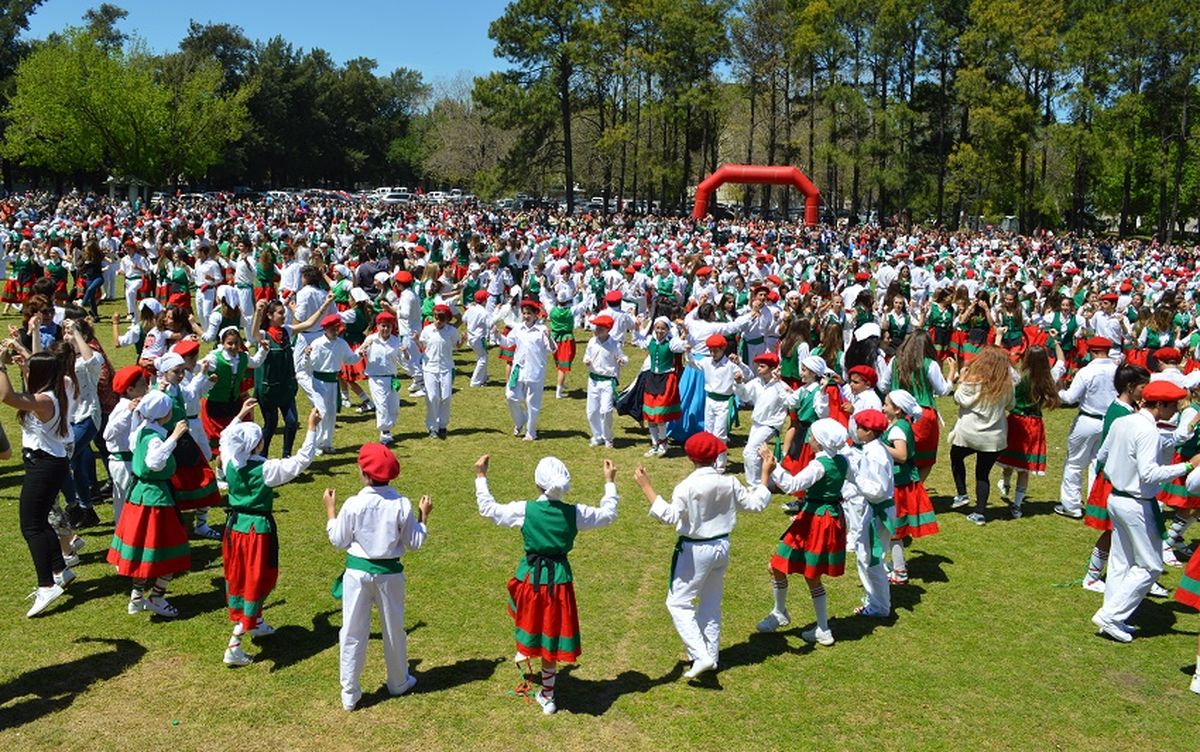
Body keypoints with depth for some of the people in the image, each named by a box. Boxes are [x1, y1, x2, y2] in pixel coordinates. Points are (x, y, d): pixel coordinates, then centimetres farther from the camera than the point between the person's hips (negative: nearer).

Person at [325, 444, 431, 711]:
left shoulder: (353, 505, -16)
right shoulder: (402, 505, -12)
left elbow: (338, 541, -3)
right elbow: (414, 543, -4)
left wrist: (330, 508, 6)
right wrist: (423, 516, 8)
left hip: (358, 572, -1)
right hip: (390, 573, 2)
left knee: (353, 634, 11)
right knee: (394, 630, 20)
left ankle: (349, 694, 19)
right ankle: (399, 682, 37)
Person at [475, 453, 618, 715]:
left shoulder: (524, 511, -14)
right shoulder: (574, 513, -10)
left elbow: (487, 508, 1)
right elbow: (608, 514, 7)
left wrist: (480, 477, 12)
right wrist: (610, 482, 18)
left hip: (531, 577, -1)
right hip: (560, 579, 1)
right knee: (551, 640, 13)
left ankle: (524, 650, 51)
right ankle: (547, 695, 25)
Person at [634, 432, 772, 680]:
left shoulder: (688, 486, -22)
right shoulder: (729, 483, -6)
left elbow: (670, 516, -28)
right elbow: (756, 503, 3)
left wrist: (646, 486, -27)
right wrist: (765, 475, 14)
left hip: (695, 550, -6)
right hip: (722, 546, 6)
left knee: (678, 603, 4)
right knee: (711, 603, 20)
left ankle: (701, 657, -6)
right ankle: (711, 656, 30)